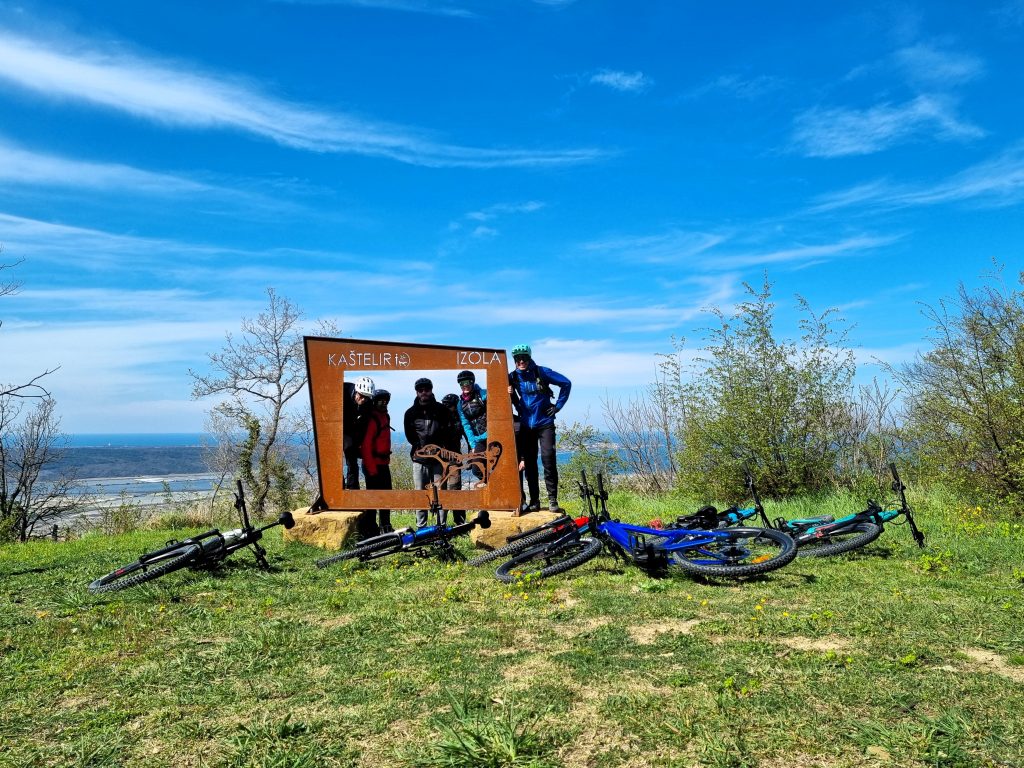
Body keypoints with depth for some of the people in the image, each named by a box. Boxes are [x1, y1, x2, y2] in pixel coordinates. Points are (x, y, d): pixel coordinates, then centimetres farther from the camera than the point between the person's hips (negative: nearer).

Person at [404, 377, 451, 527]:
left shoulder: (441, 409, 8)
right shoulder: (411, 412, 10)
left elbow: (446, 430, 8)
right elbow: (409, 435, 7)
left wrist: (439, 446, -4)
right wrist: (419, 447, -4)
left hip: (438, 457, -1)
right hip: (419, 458, 1)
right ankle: (421, 526, 8)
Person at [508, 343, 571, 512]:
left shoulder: (542, 372, -8)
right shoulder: (512, 377, 2)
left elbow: (566, 383, -3)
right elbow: (513, 401, 12)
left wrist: (558, 406, -4)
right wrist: (509, 395, -11)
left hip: (545, 423, -3)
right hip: (526, 424, 3)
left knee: (548, 459, -11)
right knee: (529, 462, 4)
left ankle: (552, 500, -4)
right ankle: (534, 501, 11)